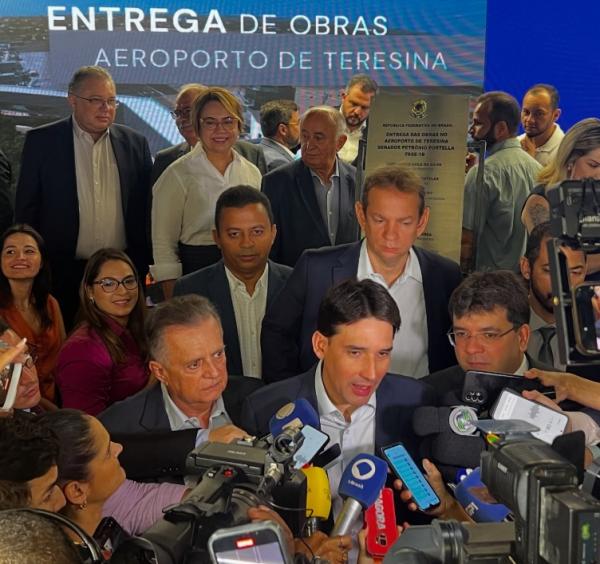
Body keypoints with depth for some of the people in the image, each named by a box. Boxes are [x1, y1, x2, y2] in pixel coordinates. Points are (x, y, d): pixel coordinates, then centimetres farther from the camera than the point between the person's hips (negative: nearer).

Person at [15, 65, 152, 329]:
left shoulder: (135, 143, 7)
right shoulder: (41, 141, 1)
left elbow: (144, 208, 11)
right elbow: (26, 208, 2)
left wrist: (143, 266, 8)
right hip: (62, 274, -2)